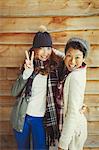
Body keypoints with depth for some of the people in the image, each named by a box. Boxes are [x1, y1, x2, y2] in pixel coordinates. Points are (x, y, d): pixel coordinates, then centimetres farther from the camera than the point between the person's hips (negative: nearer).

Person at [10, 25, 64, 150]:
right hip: (22, 116, 2)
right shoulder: (29, 65, -1)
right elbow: (14, 92, -5)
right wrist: (26, 73, -19)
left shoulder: (56, 66, -5)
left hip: (42, 119, -2)